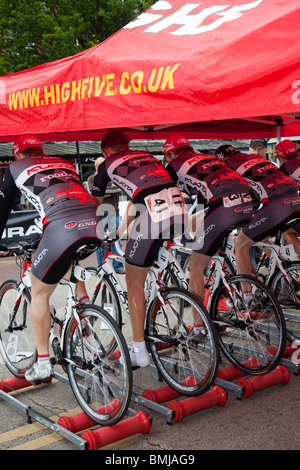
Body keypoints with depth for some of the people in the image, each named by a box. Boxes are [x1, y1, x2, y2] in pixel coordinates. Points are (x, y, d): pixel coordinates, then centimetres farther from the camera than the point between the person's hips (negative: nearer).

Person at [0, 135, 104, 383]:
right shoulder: (65, 164, 34)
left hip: (63, 227, -5)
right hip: (96, 224, 5)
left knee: (39, 295, 15)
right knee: (74, 271, 37)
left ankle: (43, 364, 18)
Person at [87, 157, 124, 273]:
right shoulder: (91, 179, 9)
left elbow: (118, 189, -2)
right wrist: (110, 189, -5)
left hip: (113, 212, 1)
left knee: (116, 240, 0)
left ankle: (118, 266, 7)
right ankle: (101, 267, 11)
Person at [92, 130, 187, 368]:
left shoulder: (107, 165, 16)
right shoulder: (147, 157, 31)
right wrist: (120, 231, 51)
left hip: (154, 219, -6)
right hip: (179, 213, 6)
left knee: (134, 283, 9)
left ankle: (140, 352, 12)